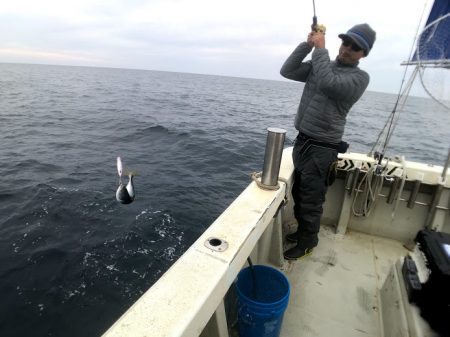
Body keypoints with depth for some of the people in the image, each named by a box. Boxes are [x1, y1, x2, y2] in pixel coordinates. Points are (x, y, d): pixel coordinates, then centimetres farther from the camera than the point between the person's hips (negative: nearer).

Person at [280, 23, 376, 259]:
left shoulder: (360, 77, -7)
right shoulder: (319, 65, 10)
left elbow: (329, 84, -25)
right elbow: (287, 71, 2)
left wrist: (320, 49, -16)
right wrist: (307, 44, -6)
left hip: (322, 148, -6)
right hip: (301, 141, 6)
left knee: (311, 199, 2)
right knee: (298, 193, 17)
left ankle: (308, 242, 23)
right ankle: (303, 231, 38)